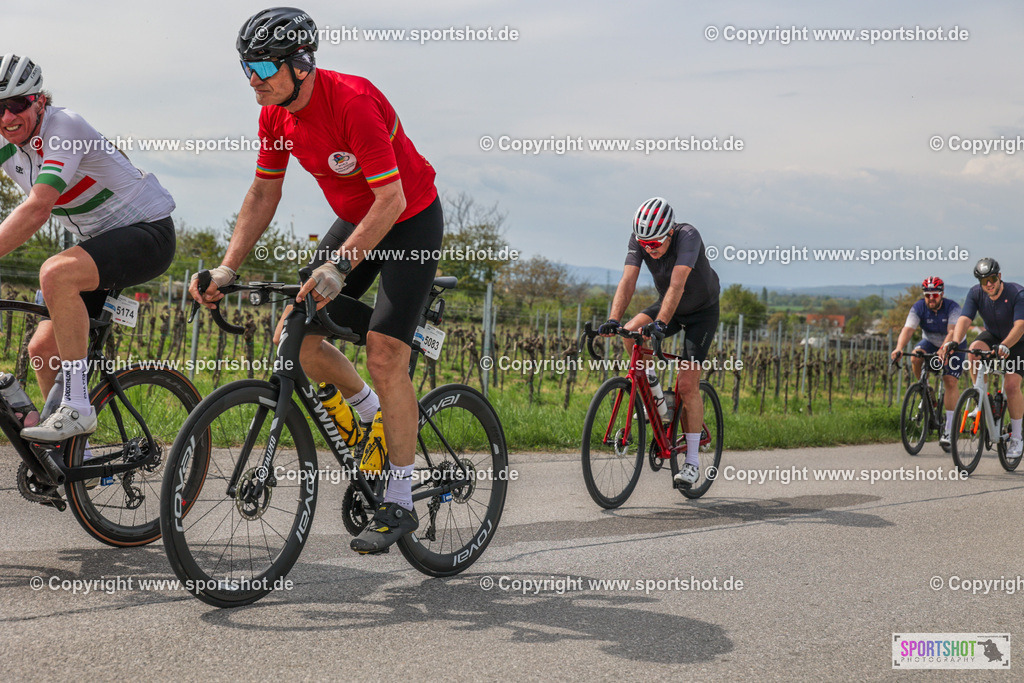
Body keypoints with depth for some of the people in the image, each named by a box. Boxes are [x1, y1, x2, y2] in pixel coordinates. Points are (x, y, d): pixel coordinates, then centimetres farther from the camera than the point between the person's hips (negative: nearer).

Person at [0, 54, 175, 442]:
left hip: (147, 234, -8)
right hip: (100, 243, 9)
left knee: (56, 273, -34)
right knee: (42, 349, 2)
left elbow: (37, 209, -36)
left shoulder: (63, 127, -24)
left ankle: (77, 408, -27)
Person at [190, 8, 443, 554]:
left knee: (383, 355, -15)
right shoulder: (275, 114, -7)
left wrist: (338, 267, -39)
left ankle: (399, 504, -5)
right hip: (354, 221, 7)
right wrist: (226, 270, -7)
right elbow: (264, 194, 1)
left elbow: (391, 198, -32)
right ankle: (376, 415, 23)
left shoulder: (353, 102, -30)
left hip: (411, 221, -7)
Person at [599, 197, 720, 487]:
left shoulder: (688, 237, -33)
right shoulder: (639, 240, -19)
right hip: (668, 305, 5)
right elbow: (628, 281, -27)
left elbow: (676, 284, -43)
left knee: (687, 384, -13)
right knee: (630, 332, -25)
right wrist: (613, 319, -41)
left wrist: (660, 323, -54)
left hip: (702, 311, -5)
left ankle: (693, 461, -3)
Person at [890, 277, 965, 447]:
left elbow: (953, 332, -38)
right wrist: (899, 349, -49)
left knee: (950, 382, -17)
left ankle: (949, 429, -12)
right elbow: (908, 329, -31)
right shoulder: (919, 307, -18)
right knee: (916, 357, -30)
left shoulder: (952, 307, -25)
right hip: (930, 343, 3)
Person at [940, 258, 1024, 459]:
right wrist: (954, 341, -48)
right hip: (992, 336, 3)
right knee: (974, 349, -31)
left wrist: (1005, 346, -56)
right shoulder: (976, 293, -17)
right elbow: (964, 320, -28)